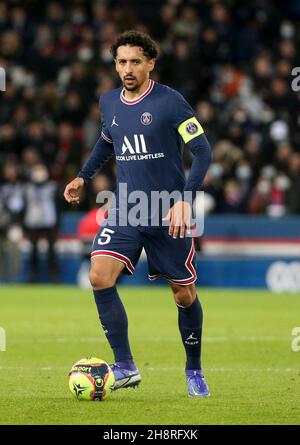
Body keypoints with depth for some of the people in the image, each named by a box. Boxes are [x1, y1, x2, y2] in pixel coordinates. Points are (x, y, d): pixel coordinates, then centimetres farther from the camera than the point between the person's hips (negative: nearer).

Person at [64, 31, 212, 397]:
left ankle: (194, 371, 27)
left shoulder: (169, 101, -11)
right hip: (125, 212, 4)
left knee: (184, 295, 5)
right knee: (99, 277, -18)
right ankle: (125, 367, -11)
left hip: (169, 215, -4)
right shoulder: (108, 102, 5)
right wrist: (83, 176, 16)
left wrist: (185, 199, -21)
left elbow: (202, 151, -12)